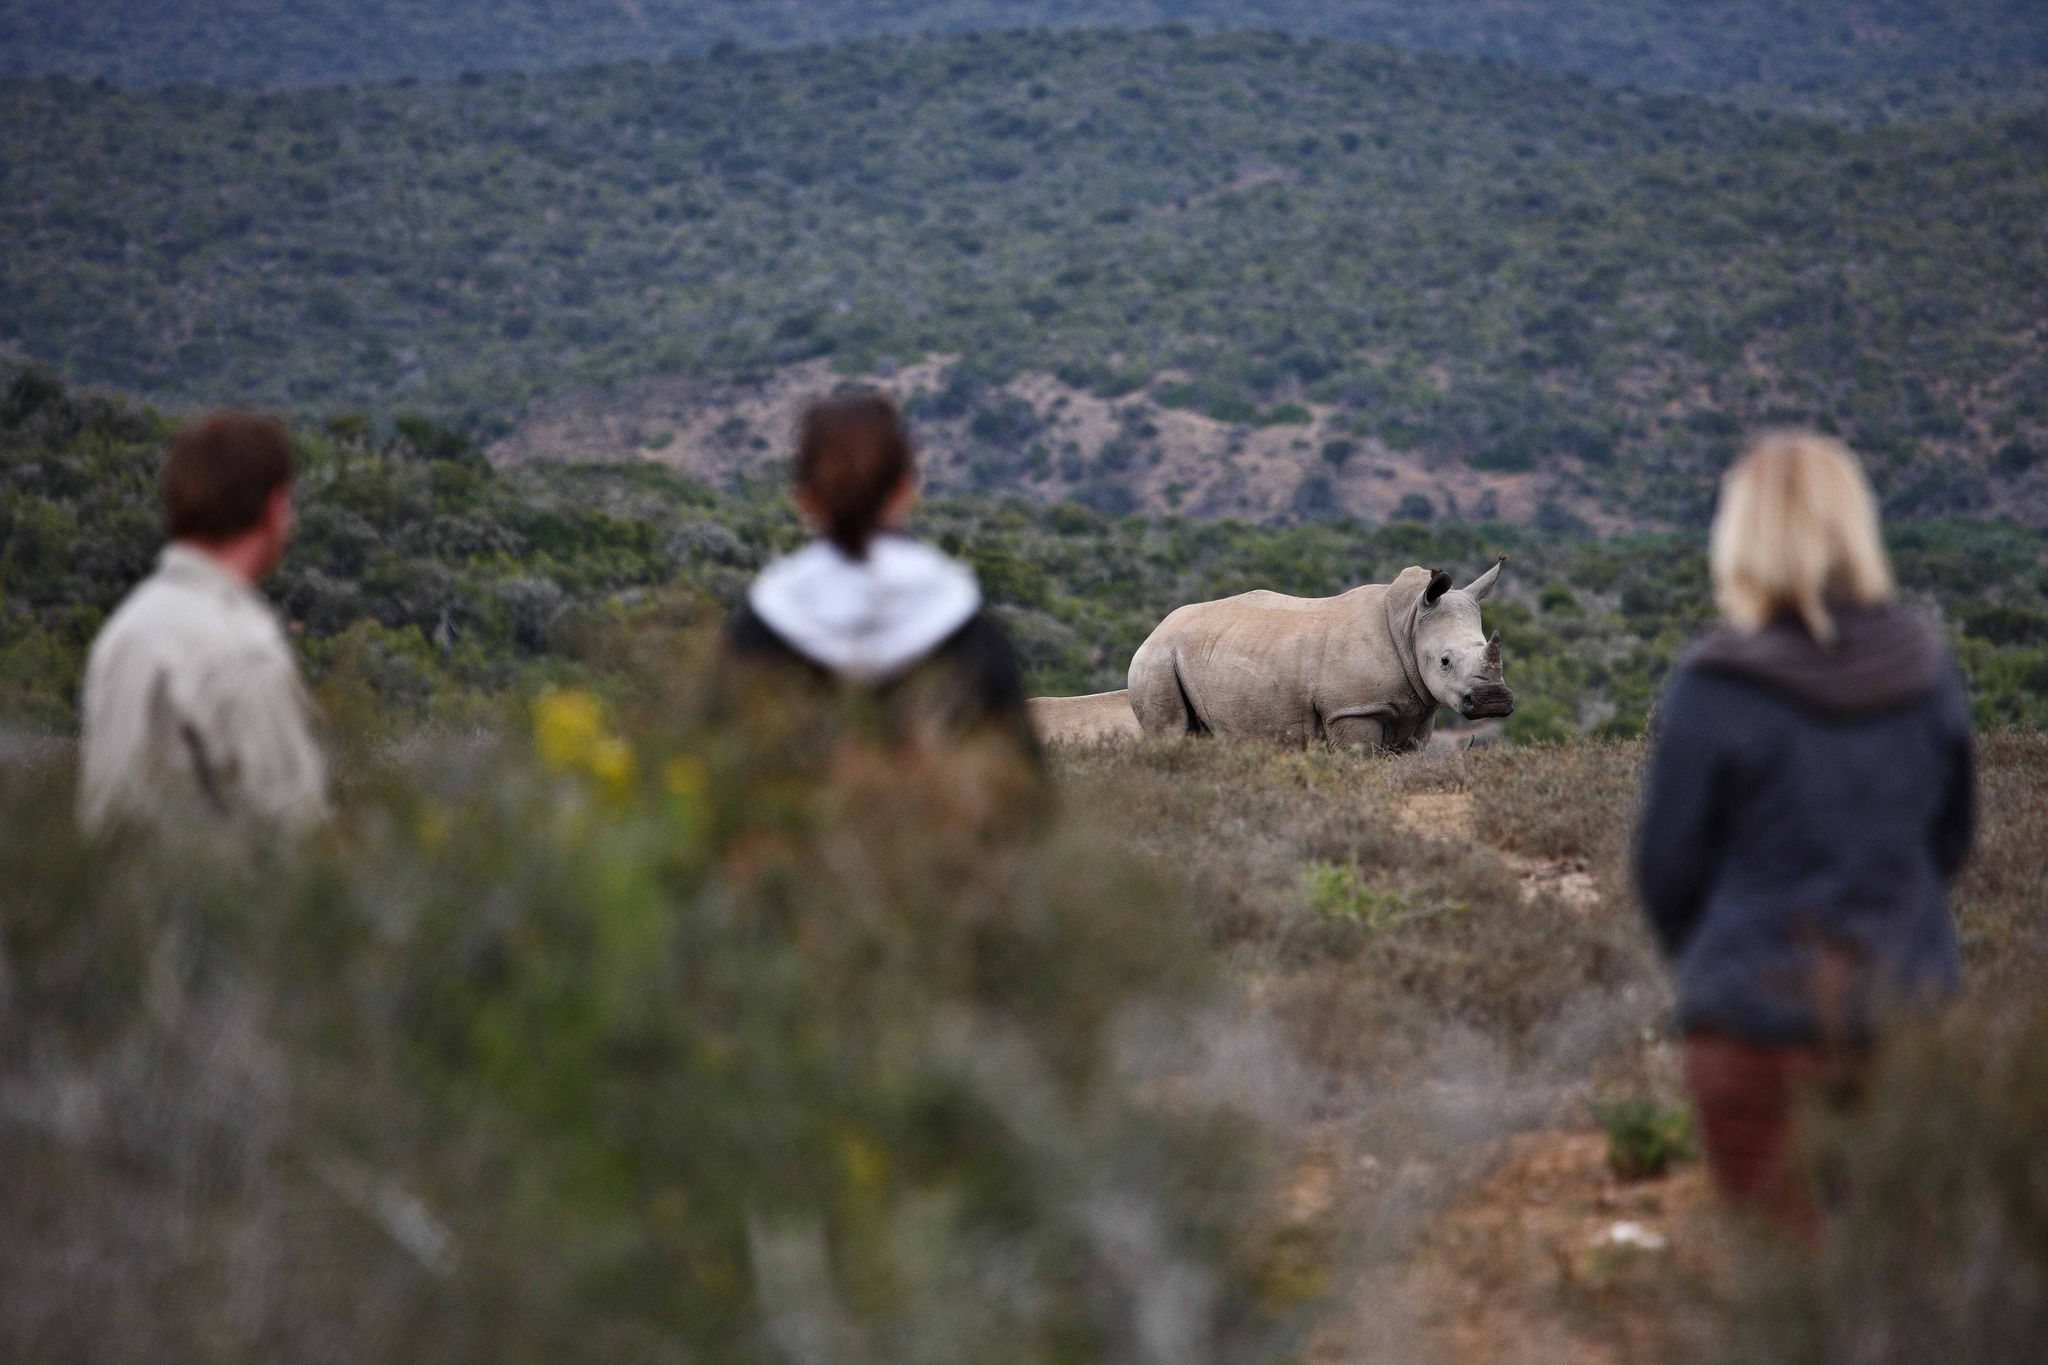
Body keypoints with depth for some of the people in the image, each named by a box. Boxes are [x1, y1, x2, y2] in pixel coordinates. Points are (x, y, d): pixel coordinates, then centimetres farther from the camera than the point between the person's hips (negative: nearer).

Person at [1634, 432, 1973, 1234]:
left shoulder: (1720, 689, -15)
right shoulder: (1925, 669, 0)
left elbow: (1668, 867, -5)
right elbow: (1949, 839, 12)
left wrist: (1704, 965, 14)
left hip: (1762, 1024, -4)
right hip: (1910, 1010, 4)